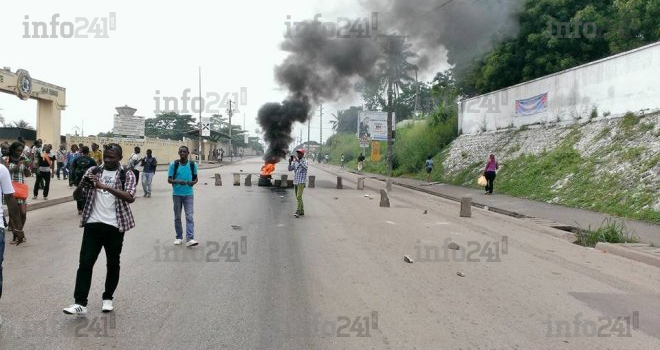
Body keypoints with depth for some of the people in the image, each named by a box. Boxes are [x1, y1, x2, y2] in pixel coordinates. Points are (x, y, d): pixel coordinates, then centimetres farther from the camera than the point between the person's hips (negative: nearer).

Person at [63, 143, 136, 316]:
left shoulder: (127, 175, -2)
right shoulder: (93, 171, 6)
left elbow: (130, 197, -19)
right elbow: (76, 195, 5)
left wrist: (106, 187, -28)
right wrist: (82, 185, -18)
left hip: (115, 226, -1)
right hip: (93, 224, 2)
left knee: (113, 263, 9)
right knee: (85, 262, -3)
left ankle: (108, 298, 25)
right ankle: (80, 303, 0)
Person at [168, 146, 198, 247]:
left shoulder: (192, 165, 1)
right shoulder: (173, 164, -3)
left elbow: (195, 178, 11)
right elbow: (169, 180, -2)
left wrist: (193, 182, -13)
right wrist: (177, 182, -22)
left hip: (188, 194, 0)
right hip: (177, 194, 0)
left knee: (189, 216, -8)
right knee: (177, 217, 10)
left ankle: (190, 239, -13)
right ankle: (179, 237, 23)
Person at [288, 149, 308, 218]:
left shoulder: (305, 161, -6)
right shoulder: (295, 161, 11)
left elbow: (305, 167, -27)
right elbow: (290, 169, 5)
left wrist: (298, 161, -33)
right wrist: (290, 162, -12)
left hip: (301, 182, -7)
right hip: (295, 181, 7)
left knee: (299, 197, -16)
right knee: (298, 197, 11)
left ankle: (298, 212, -20)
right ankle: (302, 212, 20)